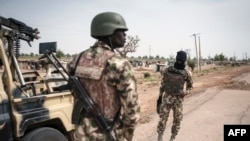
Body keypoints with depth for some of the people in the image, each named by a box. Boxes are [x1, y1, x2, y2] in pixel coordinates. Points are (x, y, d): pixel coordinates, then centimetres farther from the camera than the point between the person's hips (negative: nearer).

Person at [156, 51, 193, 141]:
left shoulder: (186, 73, -3)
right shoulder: (167, 70, -1)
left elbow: (190, 86, 9)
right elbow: (162, 84, 6)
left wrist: (185, 93, -11)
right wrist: (160, 97, 6)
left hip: (178, 99, 0)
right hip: (167, 98, 0)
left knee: (177, 120, 8)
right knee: (163, 118, 2)